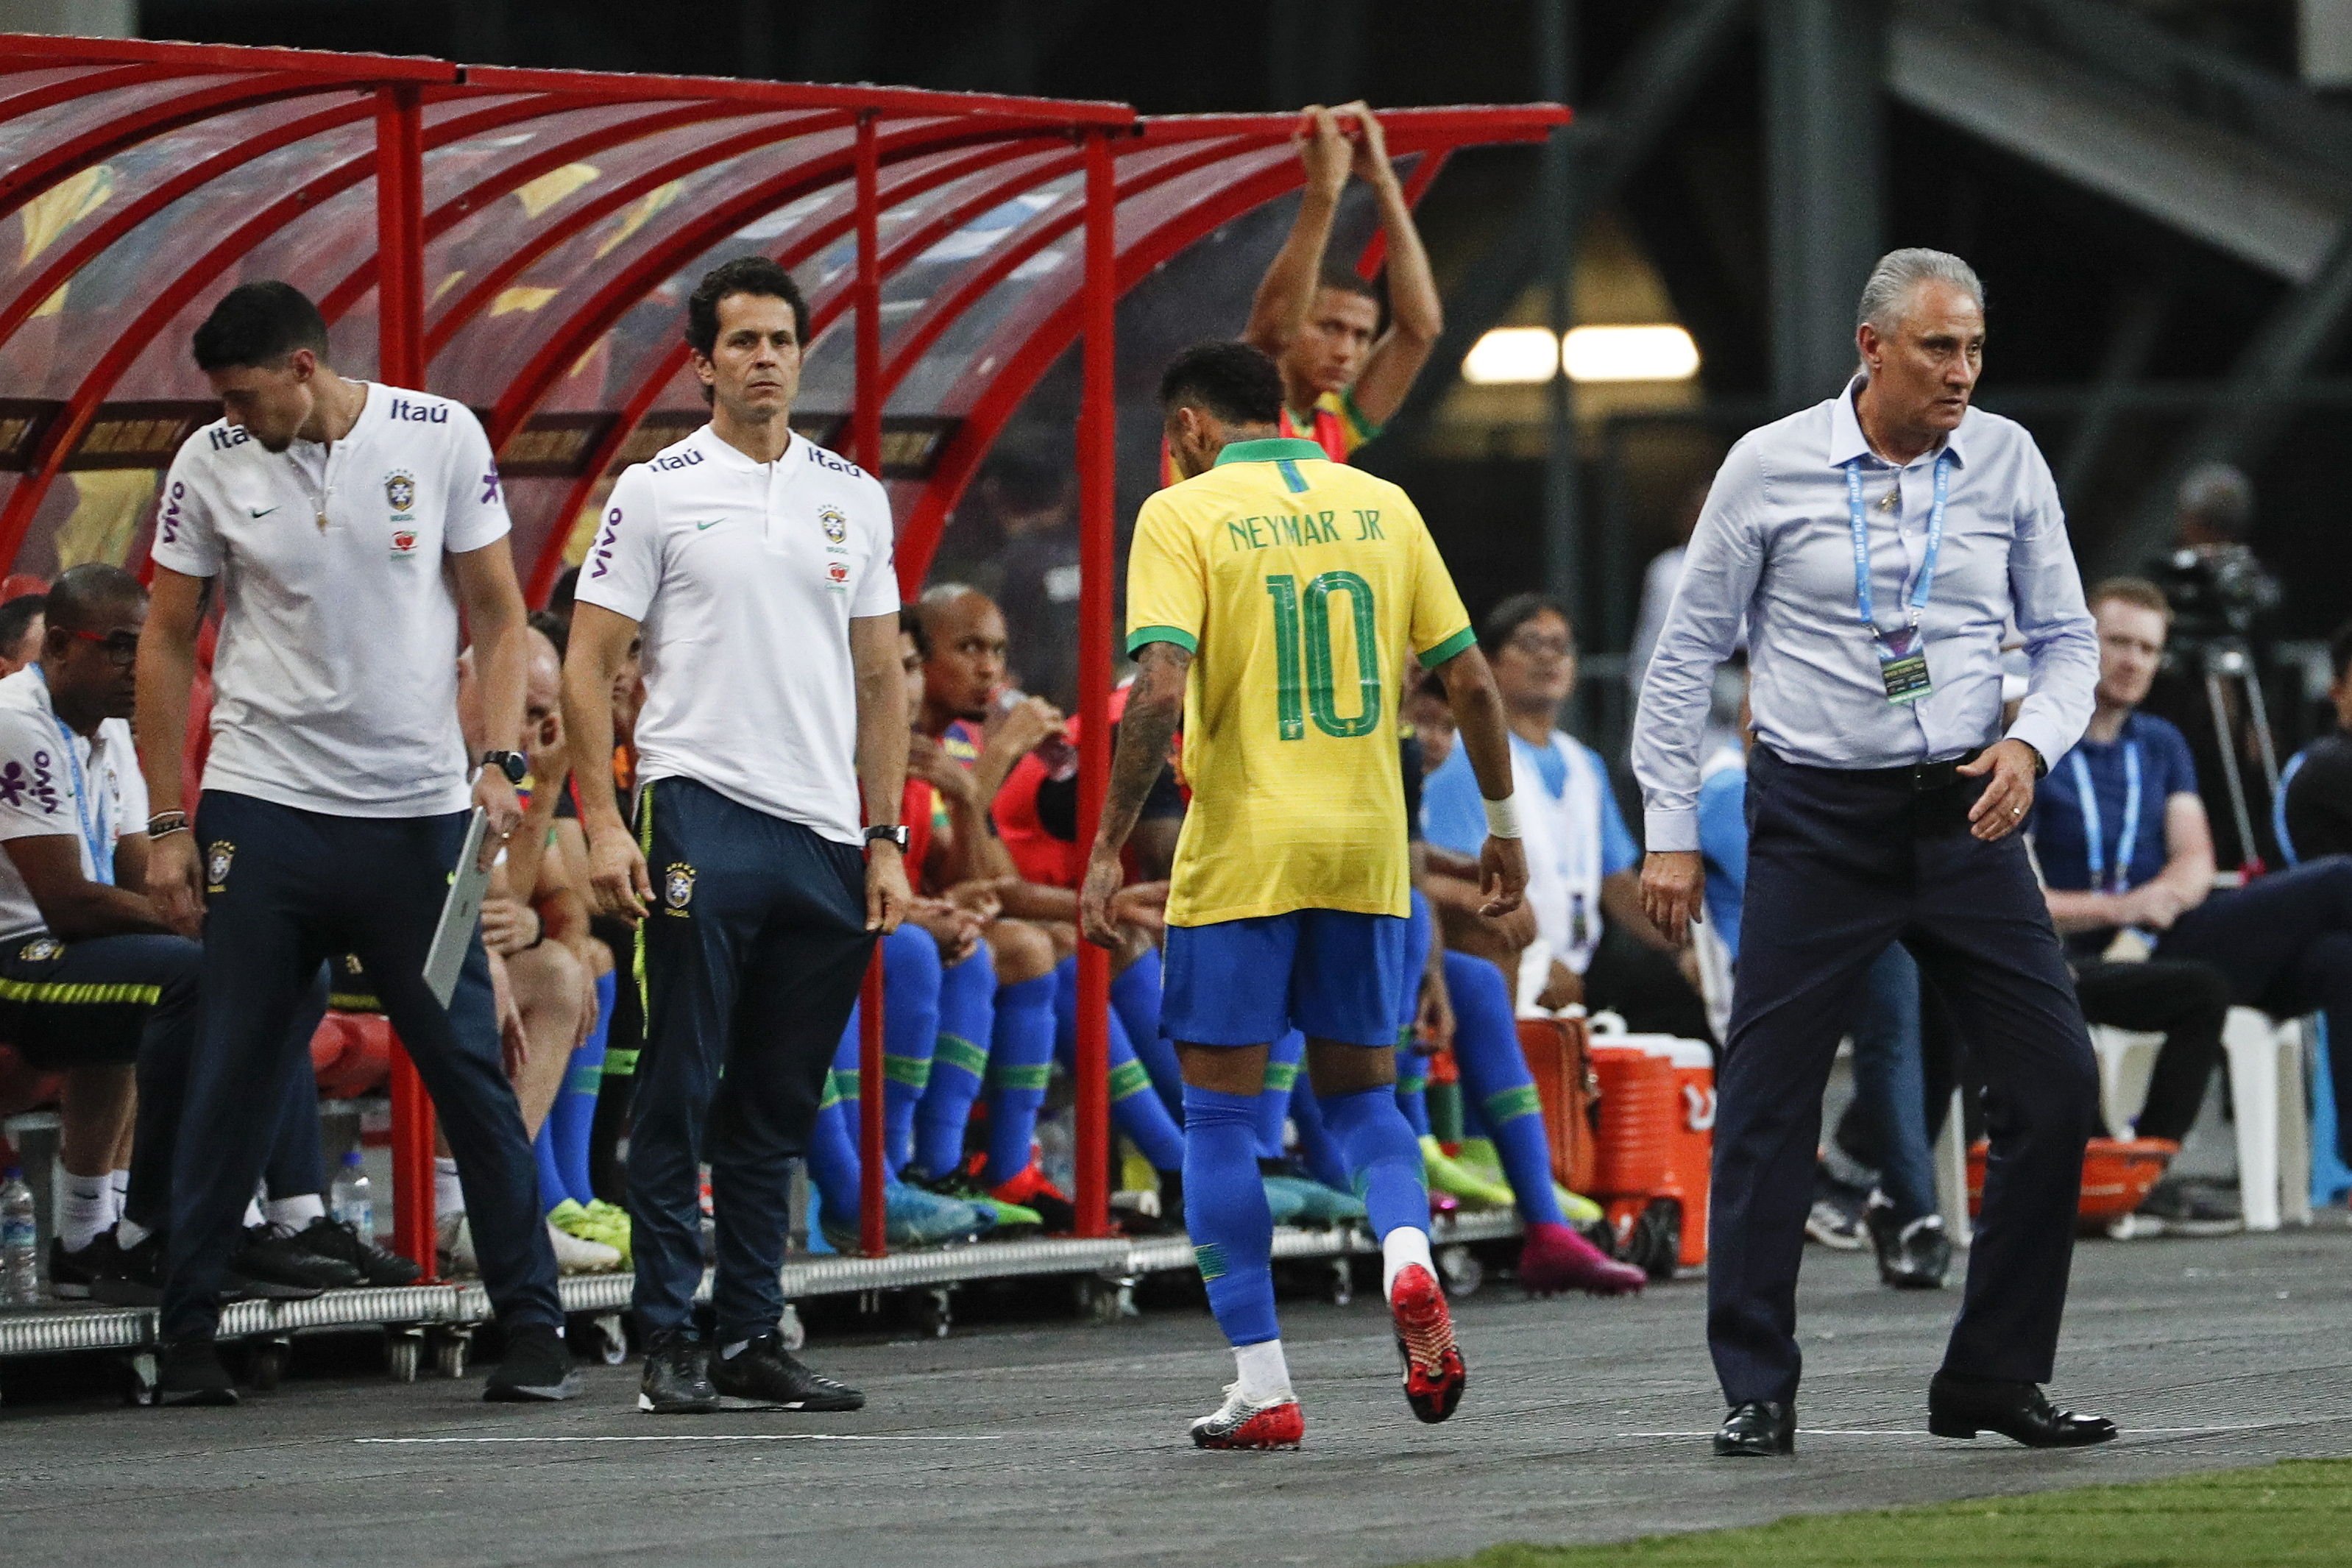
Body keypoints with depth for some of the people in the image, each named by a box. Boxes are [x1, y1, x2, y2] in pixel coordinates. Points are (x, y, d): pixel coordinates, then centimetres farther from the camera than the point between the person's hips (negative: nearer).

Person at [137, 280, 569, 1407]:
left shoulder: (440, 438, -2)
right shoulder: (211, 466, 0)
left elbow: (497, 614, 4)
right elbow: (167, 644, 7)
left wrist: (500, 765, -8)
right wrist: (166, 824, 3)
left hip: (419, 808, 0)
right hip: (265, 806, 1)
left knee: (471, 1068, 0)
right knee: (230, 1079, 1)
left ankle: (534, 1327, 5)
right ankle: (187, 1333, 9)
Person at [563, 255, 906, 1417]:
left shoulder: (852, 496, 14)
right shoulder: (657, 491, 1)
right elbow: (587, 667, 0)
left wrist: (886, 839, 10)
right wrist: (602, 820, -10)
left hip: (825, 839, 4)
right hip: (700, 811, -4)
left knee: (777, 1107, 8)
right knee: (680, 1092, -5)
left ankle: (752, 1339, 12)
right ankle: (669, 1342, -2)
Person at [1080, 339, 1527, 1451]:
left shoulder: (1184, 514, -5)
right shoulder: (1381, 506, 9)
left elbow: (1160, 691, -16)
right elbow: (1470, 680, 8)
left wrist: (1109, 846, -11)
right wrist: (1503, 825, 18)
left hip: (1241, 854, -4)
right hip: (1367, 852, 4)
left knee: (1220, 1113, 5)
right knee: (1359, 1088, 18)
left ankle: (1263, 1388, 2)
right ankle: (1407, 1255, -12)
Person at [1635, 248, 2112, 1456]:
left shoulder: (2006, 461, 3)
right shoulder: (1769, 467, -3)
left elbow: (2067, 637, 11)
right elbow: (1686, 654, 3)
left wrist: (2031, 742, -10)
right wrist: (1670, 834, 0)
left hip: (1962, 814, 3)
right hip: (1817, 816, -2)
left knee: (2056, 1082, -4)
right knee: (1766, 1105, -5)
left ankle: (1992, 1378, 7)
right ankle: (1756, 1391, 5)